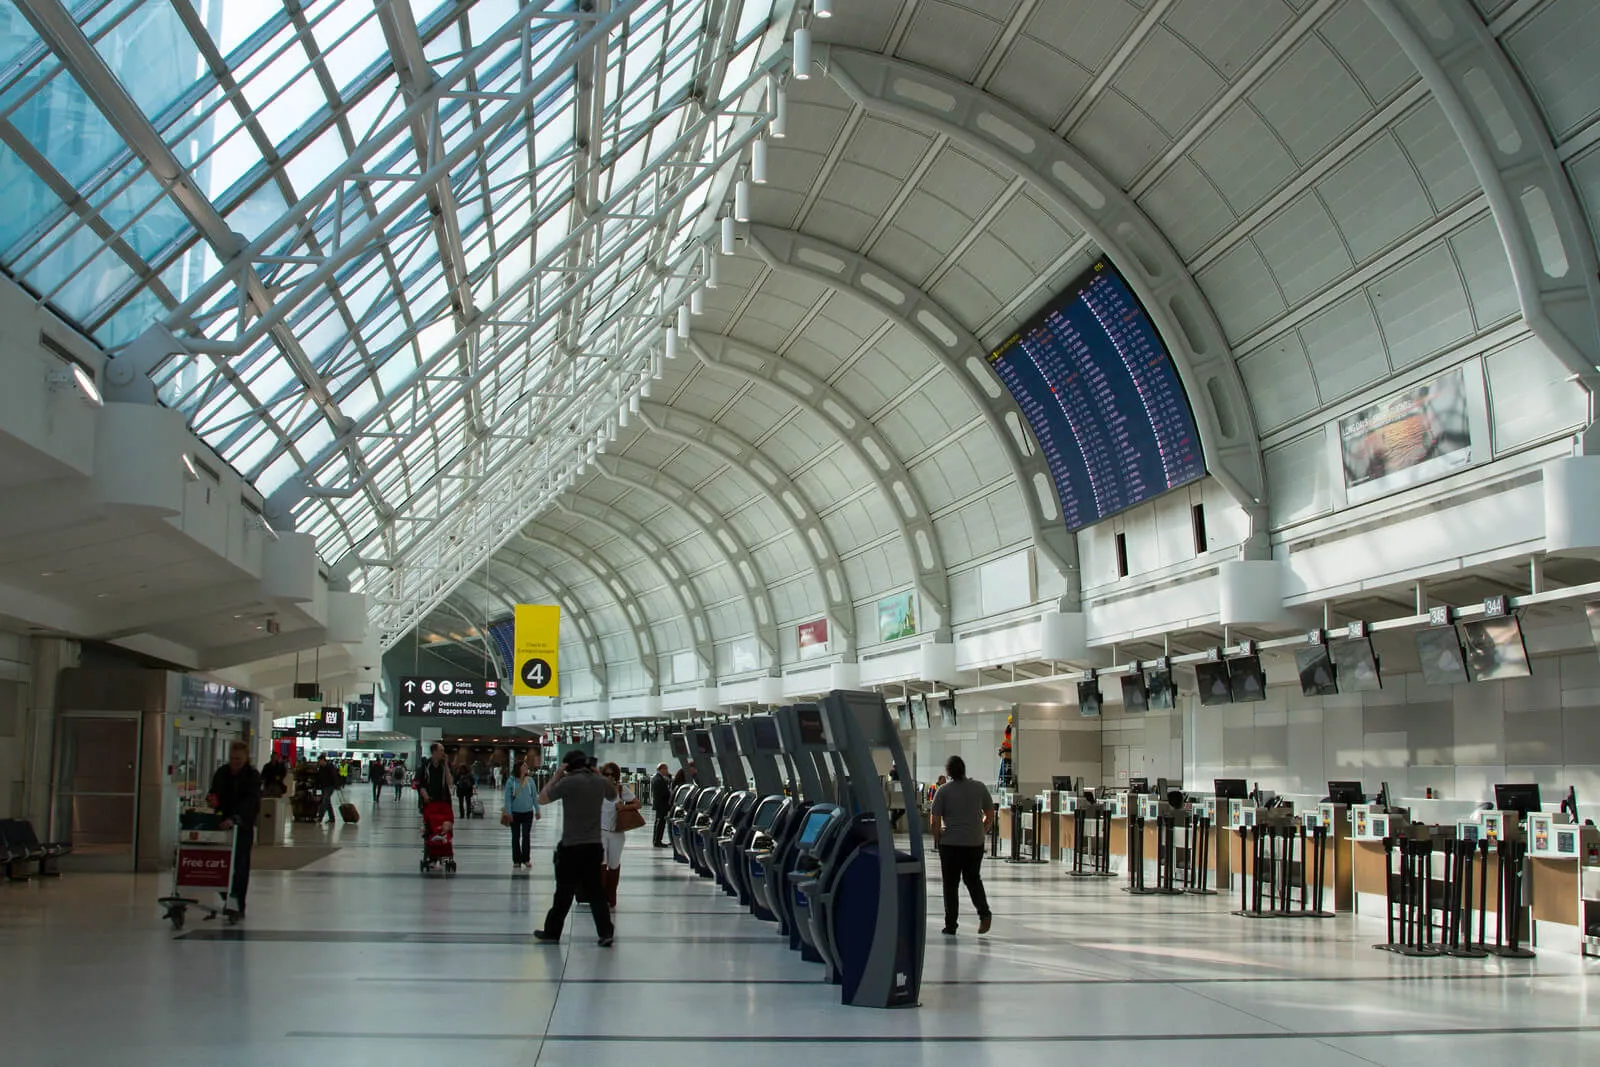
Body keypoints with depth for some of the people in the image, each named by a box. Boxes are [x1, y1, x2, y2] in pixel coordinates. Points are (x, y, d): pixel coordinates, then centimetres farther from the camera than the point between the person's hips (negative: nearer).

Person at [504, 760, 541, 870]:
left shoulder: (530, 780, -3)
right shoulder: (511, 782, -9)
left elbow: (534, 796, 4)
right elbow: (508, 798, -7)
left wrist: (537, 810, 5)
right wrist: (508, 813, -11)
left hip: (528, 813, 1)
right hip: (515, 813, -1)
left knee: (526, 836, 5)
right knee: (515, 837, 8)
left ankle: (526, 859, 16)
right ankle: (516, 860, 16)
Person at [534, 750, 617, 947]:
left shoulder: (568, 782, -12)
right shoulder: (600, 782, 3)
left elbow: (542, 799, -4)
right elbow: (613, 796, 26)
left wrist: (555, 776, 2)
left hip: (571, 847, -4)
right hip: (594, 846, 4)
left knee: (564, 893, 6)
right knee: (595, 891, 10)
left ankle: (552, 932, 17)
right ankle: (606, 932, 5)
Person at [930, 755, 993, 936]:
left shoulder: (944, 790, -6)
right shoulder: (980, 787, 2)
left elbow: (935, 820, -7)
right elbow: (990, 814, 9)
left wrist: (937, 840, 7)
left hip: (950, 843, -3)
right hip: (975, 843, 3)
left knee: (951, 884, 5)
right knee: (973, 879, 17)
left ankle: (950, 925, 7)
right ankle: (984, 912, -4)